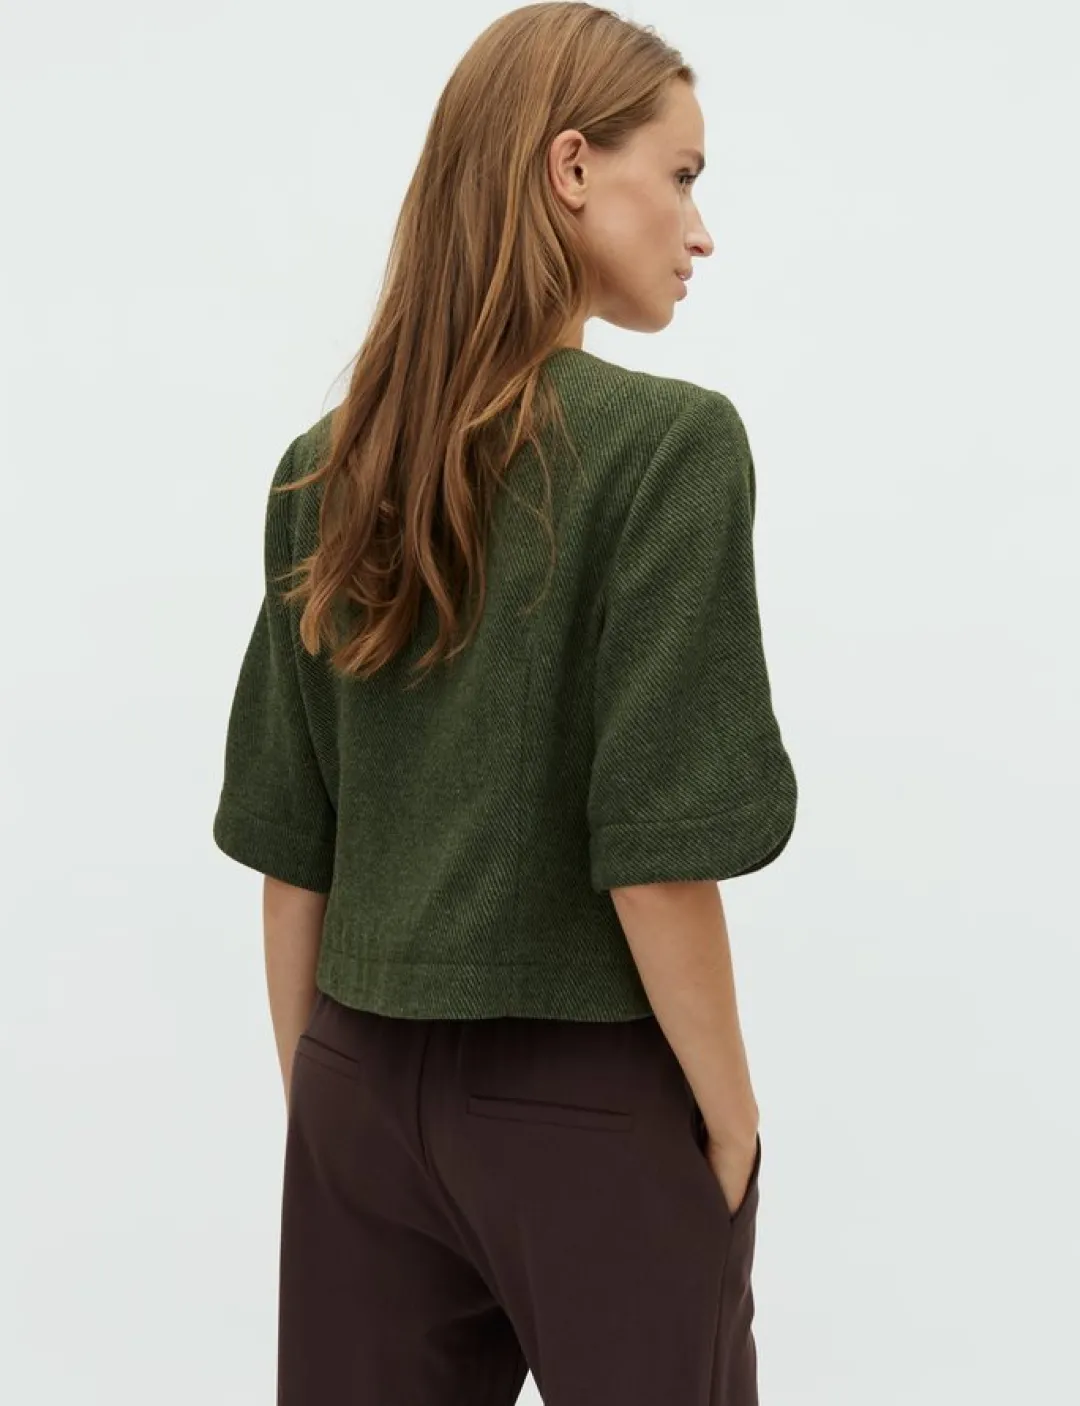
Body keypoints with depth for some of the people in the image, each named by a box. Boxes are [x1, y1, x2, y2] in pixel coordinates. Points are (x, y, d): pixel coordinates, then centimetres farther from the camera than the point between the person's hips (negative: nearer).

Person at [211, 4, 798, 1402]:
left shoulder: (325, 470, 2)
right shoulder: (670, 441, -14)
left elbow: (287, 848, 4)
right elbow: (655, 849, -18)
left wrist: (315, 1098, 13)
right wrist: (731, 1121, -7)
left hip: (363, 1089, 5)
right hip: (592, 1102, -5)